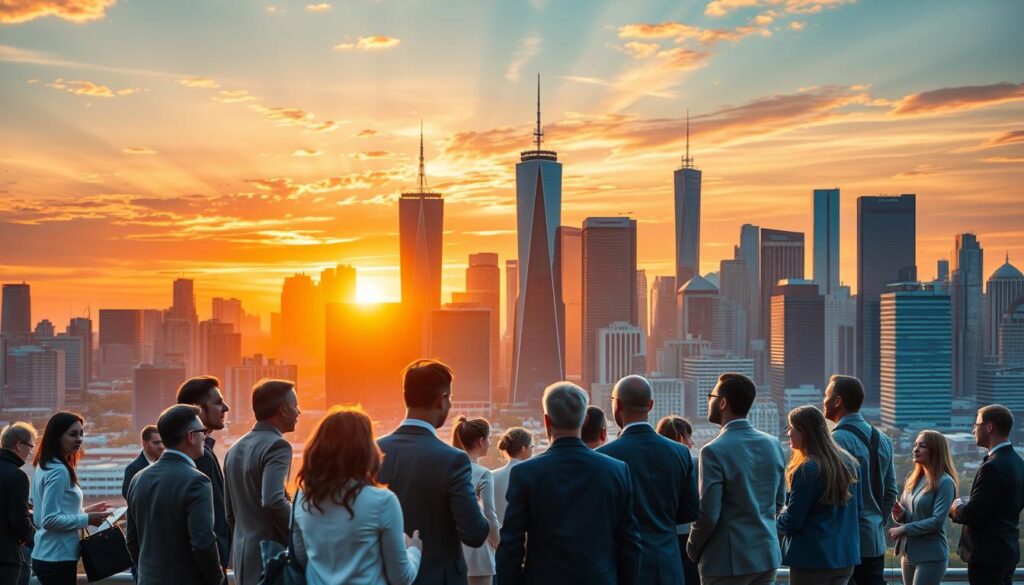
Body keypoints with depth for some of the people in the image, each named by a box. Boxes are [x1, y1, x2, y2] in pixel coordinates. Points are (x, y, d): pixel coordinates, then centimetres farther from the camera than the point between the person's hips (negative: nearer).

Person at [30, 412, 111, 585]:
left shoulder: (45, 467, 12)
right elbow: (50, 520, -21)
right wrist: (87, 519, -14)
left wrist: (83, 511, 14)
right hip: (58, 559, -10)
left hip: (45, 556, 10)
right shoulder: (59, 471, -17)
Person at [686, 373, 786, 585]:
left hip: (727, 561, -6)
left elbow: (708, 514, -16)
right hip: (767, 555, 6)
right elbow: (779, 502, 13)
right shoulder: (773, 444, 5)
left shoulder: (714, 451, -16)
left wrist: (693, 549, -1)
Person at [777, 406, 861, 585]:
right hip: (846, 557, 7)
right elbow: (857, 509, 14)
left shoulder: (807, 469, -17)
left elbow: (792, 521, -14)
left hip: (812, 560, -7)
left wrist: (774, 525, 5)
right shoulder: (849, 463, 7)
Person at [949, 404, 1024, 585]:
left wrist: (954, 508, 0)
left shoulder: (992, 467, -21)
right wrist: (966, 504, 12)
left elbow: (972, 514, -22)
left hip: (987, 556, -9)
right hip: (1008, 550, 9)